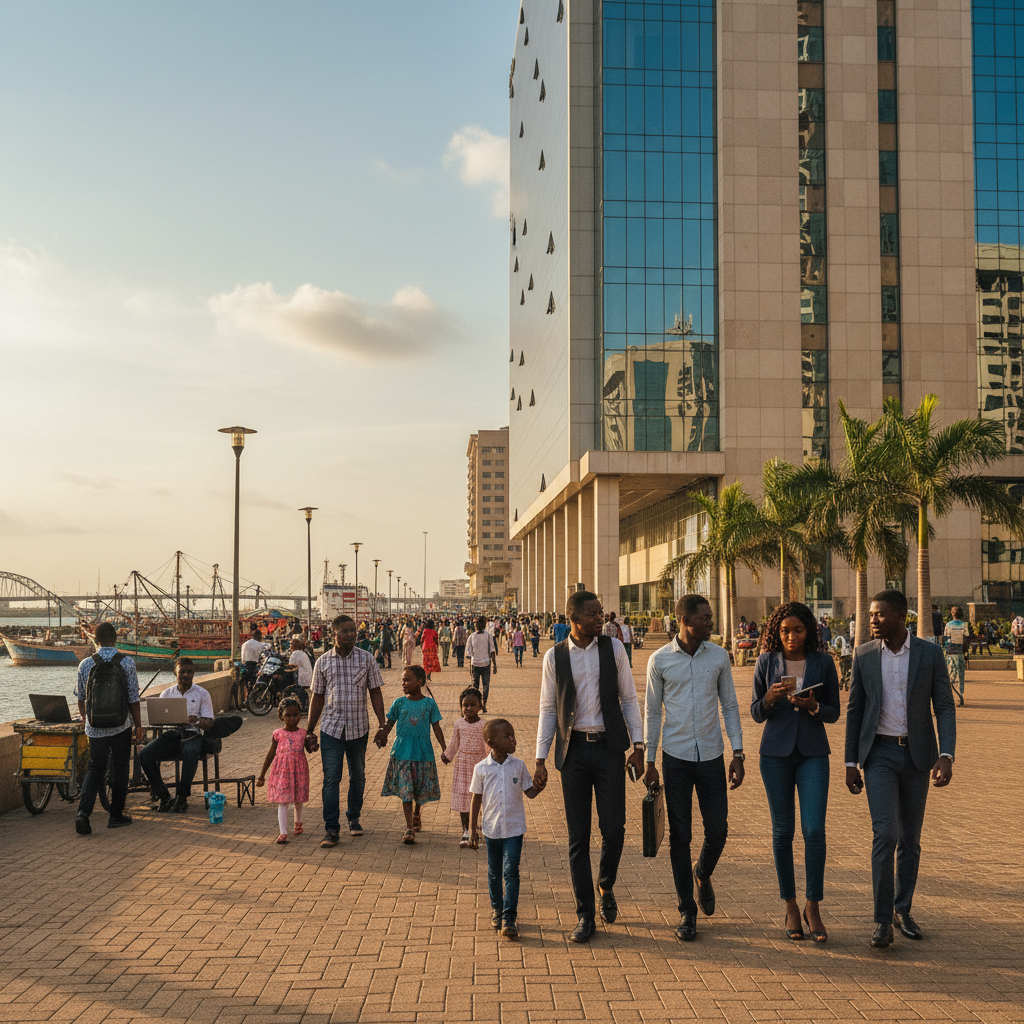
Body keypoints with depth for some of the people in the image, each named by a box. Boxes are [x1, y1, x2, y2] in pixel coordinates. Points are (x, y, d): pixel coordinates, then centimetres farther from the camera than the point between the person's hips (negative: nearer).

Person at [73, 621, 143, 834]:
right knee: (120, 768, 11)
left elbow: (81, 698, 7)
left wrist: (85, 717, 26)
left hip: (95, 727, 2)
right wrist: (138, 725, 4)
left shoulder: (85, 664, -3)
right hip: (121, 726, -2)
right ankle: (116, 815, 17)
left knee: (95, 768, 11)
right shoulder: (127, 663, -9)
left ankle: (83, 812, -7)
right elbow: (133, 699, -6)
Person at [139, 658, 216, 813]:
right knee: (144, 754, -25)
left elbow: (208, 722, 1)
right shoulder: (166, 694, 16)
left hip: (192, 734, -3)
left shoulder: (202, 694, 8)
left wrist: (196, 721, -23)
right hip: (171, 734, 3)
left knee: (190, 752, -40)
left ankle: (182, 797, -27)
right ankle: (163, 795, -15)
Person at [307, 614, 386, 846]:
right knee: (331, 778, -6)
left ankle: (354, 818, 30)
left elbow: (375, 694, 4)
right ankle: (331, 829, -3)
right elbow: (317, 698, 8)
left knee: (358, 776, 12)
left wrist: (382, 725, -4)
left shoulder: (366, 659, 1)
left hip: (359, 728, 1)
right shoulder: (323, 662, 2)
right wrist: (310, 732, 7)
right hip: (331, 728, -1)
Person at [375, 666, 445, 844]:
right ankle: (409, 829, -4)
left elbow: (436, 728, 3)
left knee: (421, 789, 11)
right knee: (405, 790, -6)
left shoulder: (429, 703, -1)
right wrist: (382, 736, -8)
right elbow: (390, 724, 10)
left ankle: (416, 814, 40)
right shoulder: (399, 702, 2)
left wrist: (444, 749, 0)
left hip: (423, 752, 0)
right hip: (402, 752, 0)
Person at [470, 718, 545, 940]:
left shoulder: (518, 765, -2)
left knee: (511, 872, -7)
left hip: (514, 829, -1)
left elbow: (529, 792, 3)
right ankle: (497, 910, 33)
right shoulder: (481, 768, -4)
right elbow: (477, 799, 3)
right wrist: (473, 829, 4)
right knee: (494, 873, 14)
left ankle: (509, 918, -5)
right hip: (491, 829, 1)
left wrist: (538, 788, -20)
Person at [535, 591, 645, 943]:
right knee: (578, 837, 3)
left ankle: (606, 887, 27)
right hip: (574, 751, 0)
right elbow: (548, 709, 6)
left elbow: (629, 698, 5)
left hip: (609, 747, 0)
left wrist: (638, 746, -1)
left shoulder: (613, 647, 1)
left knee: (613, 829, -4)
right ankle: (585, 915, 14)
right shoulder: (555, 657, 1)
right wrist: (540, 759, 2)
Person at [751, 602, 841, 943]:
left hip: (813, 752, 0)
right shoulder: (766, 662, 1)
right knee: (782, 831, 4)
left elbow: (834, 713, 5)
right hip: (776, 752, 0)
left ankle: (813, 907, 5)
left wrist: (812, 706, -16)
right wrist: (770, 698, -17)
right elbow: (755, 714, 4)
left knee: (814, 830, -9)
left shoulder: (823, 662, 1)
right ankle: (790, 907, 17)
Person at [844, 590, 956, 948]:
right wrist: (850, 765, 1)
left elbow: (945, 709, -4)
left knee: (910, 838, 10)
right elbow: (854, 711, 4)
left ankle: (902, 909, 27)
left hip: (917, 754, 1)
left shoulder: (930, 654, -4)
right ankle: (882, 920, -5)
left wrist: (946, 757, -17)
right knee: (885, 833, -14)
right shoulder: (864, 655, -1)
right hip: (879, 754, -1)